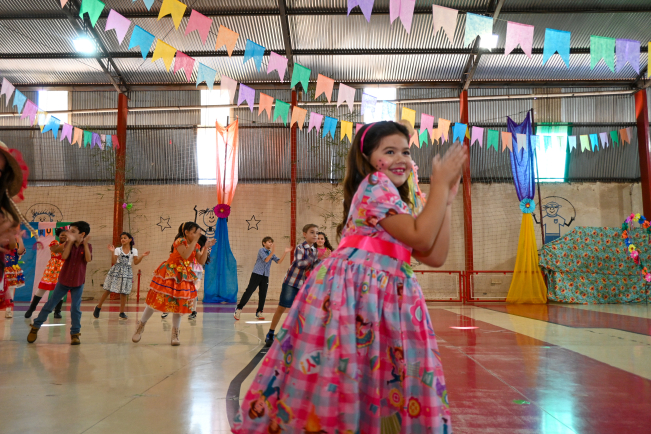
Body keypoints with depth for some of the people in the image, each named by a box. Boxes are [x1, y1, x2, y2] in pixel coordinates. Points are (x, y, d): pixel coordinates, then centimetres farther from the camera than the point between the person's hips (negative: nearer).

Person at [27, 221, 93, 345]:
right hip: (63, 280, 2)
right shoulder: (69, 243, -1)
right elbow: (64, 256, -20)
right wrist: (70, 241, -26)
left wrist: (85, 243, -28)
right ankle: (35, 327, 23)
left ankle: (75, 334, 8)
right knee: (49, 304, 8)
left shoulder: (88, 246, -5)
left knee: (76, 308, -4)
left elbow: (88, 259, -23)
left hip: (78, 283, -2)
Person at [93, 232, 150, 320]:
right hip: (116, 271, -1)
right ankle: (98, 307, 21)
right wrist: (112, 252, -15)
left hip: (127, 272, 1)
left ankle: (122, 313, 9)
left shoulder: (134, 250, 6)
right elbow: (113, 262, -4)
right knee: (108, 290, 2)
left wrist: (142, 256, -11)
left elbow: (136, 262, 1)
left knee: (124, 293, 1)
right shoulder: (118, 249, 3)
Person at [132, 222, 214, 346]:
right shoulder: (180, 241, -13)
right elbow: (185, 255, -30)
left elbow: (202, 261, 1)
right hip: (169, 274, -6)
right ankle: (140, 326, 16)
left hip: (183, 277, 6)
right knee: (156, 300, -3)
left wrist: (206, 247, -8)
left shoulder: (195, 246, 7)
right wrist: (195, 241, -27)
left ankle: (175, 334, 12)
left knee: (179, 304, 3)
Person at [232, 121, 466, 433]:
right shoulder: (374, 184, -3)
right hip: (354, 286, -9)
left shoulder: (399, 205, 24)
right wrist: (440, 184, -3)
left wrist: (446, 201, 13)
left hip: (387, 295, 9)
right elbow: (421, 238, -12)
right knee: (339, 376, -7)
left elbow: (435, 257, 14)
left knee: (390, 387, 8)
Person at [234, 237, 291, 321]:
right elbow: (266, 260, -16)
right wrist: (272, 251, -25)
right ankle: (239, 309, 2)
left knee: (263, 294, 3)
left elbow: (279, 262, -2)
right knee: (249, 291, -7)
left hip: (265, 276, 5)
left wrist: (285, 253, -12)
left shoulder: (271, 253, 12)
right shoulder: (261, 250, -2)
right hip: (257, 274, -5)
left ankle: (259, 312, 13)